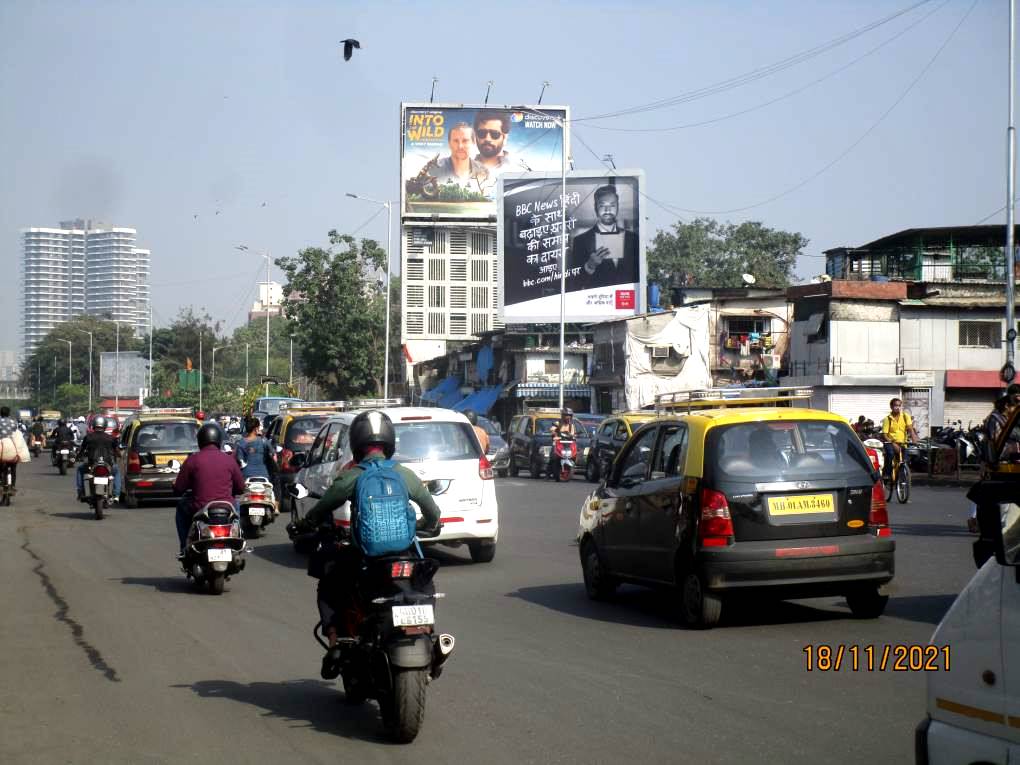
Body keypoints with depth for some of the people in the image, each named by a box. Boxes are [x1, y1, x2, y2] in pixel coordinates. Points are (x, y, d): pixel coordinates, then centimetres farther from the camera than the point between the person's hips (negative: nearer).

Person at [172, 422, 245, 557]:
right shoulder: (229, 459, 0)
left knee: (181, 505, 30)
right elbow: (241, 488, 7)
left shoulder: (193, 460, -5)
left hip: (199, 509, -2)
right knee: (236, 504, 36)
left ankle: (185, 548, 26)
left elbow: (178, 489, -2)